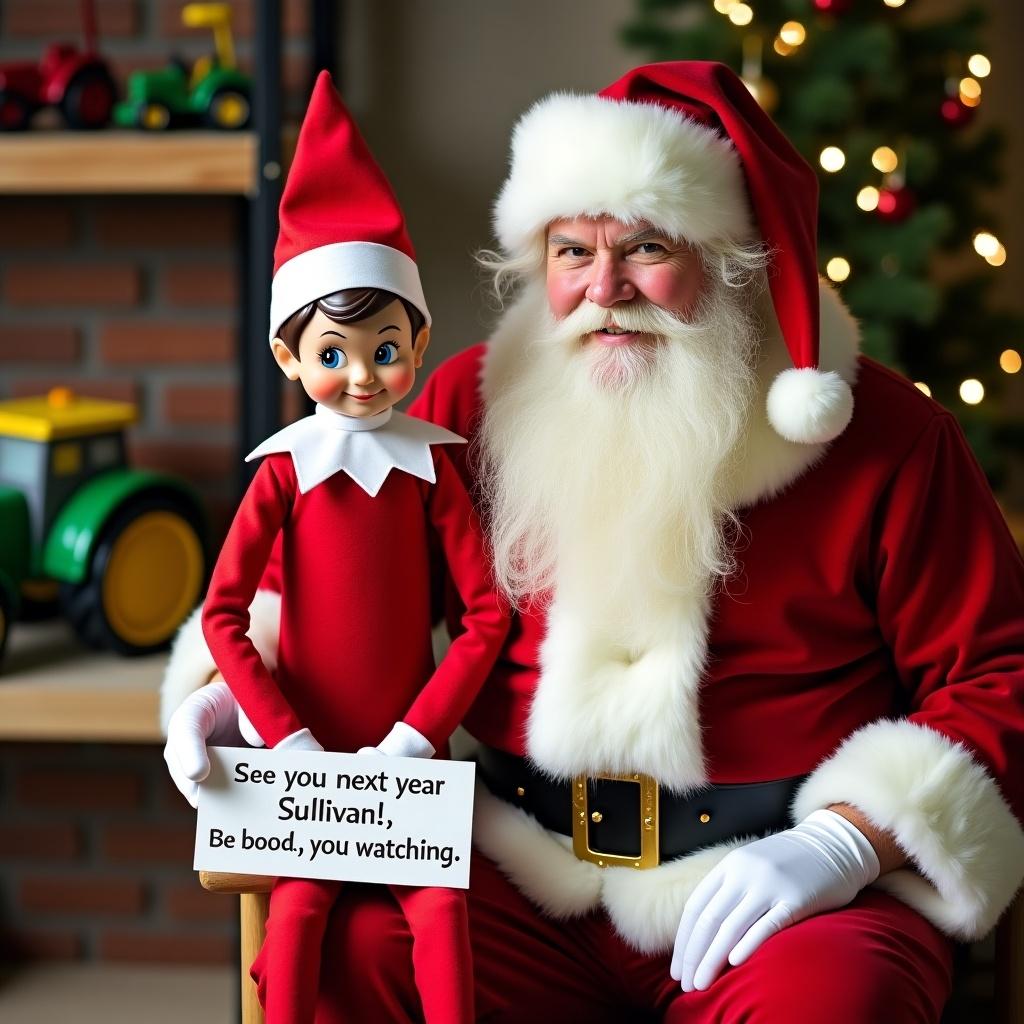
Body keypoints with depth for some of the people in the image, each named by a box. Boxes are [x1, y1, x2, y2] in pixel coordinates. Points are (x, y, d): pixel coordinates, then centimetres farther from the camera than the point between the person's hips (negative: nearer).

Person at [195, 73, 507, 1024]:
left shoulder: (430, 466, -2)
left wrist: (419, 732, -11)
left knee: (438, 907, -11)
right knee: (297, 910, -7)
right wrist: (286, 736, -11)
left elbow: (485, 615, -3)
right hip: (312, 746, 0)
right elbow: (223, 614, -5)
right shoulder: (285, 472, -4)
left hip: (410, 749, 0)